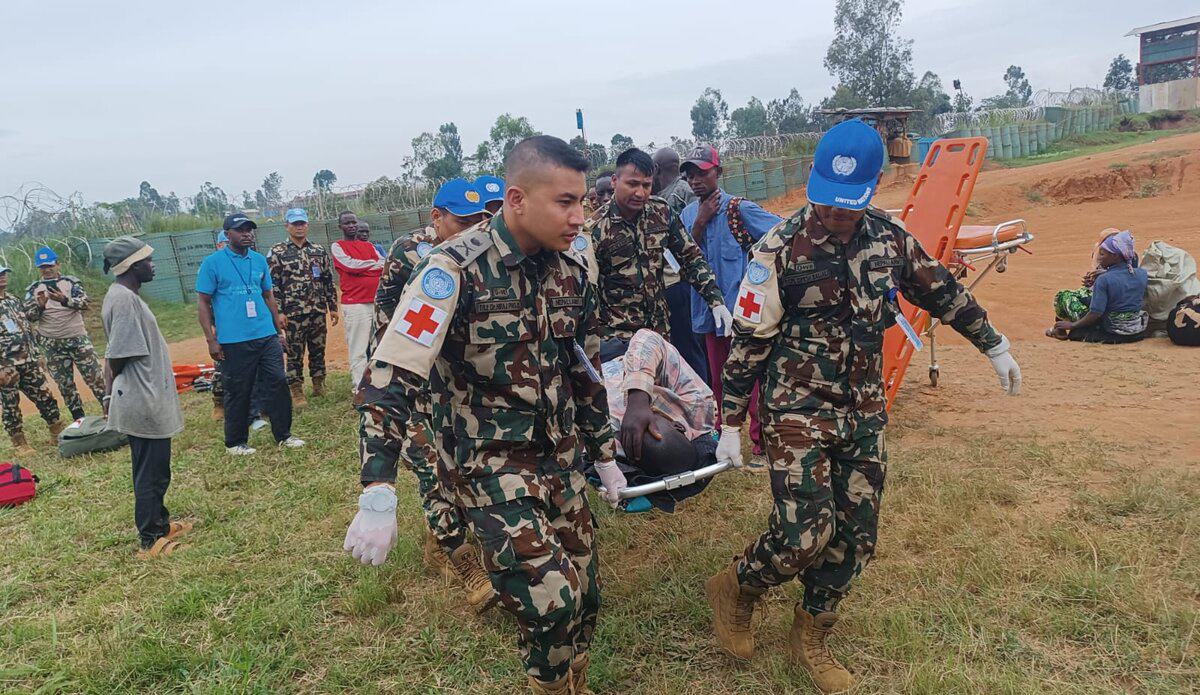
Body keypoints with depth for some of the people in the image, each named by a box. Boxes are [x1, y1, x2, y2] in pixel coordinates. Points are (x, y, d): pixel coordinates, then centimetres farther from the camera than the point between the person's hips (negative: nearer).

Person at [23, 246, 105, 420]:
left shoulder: (71, 281, 1)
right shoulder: (33, 289, 5)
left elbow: (84, 302, -14)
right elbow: (29, 317, -1)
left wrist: (65, 300, -31)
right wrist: (40, 306, -21)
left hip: (78, 339, -2)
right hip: (51, 345, 2)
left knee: (95, 376, -3)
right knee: (65, 384, 8)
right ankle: (78, 418, 17)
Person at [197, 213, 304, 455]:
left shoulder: (259, 260, 11)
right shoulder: (213, 262, -3)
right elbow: (203, 302, -3)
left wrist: (279, 330, 14)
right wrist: (211, 340, -8)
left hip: (267, 336, 5)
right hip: (233, 341, -4)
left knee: (278, 383, 4)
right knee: (238, 391, 4)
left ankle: (283, 435, 16)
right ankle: (235, 442, 20)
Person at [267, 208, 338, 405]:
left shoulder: (319, 250, 10)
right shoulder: (277, 252, -1)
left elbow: (329, 280, 13)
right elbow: (273, 284, -4)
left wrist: (333, 307, 9)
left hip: (318, 311, 4)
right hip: (293, 313, -3)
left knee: (318, 350, 11)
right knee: (295, 353, 2)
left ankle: (319, 385, 24)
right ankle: (296, 392, 11)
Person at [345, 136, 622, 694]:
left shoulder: (572, 267, 1)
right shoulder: (458, 269, -19)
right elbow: (390, 378, -22)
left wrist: (604, 453, 18)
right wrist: (377, 496, -26)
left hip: (562, 459, 6)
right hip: (490, 465, -6)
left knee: (584, 596, 10)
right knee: (550, 602, -12)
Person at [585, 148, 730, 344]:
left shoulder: (662, 212, -1)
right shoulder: (594, 230, -14)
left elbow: (690, 257, 6)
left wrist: (716, 301, -2)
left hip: (661, 328, 4)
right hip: (618, 336, -4)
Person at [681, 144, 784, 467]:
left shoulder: (739, 208, -10)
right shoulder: (688, 214, 8)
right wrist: (701, 221, -12)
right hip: (710, 309, 6)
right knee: (719, 379, 17)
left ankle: (763, 445, 10)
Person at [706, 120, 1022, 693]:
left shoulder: (890, 237, 3)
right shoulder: (780, 249, -11)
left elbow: (941, 292, 18)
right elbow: (749, 341, -9)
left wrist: (995, 347, 24)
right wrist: (730, 424, -9)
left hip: (864, 409, 5)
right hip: (798, 408, -5)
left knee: (855, 532, 8)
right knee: (806, 529, -14)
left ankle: (810, 638, 28)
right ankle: (734, 589, 16)